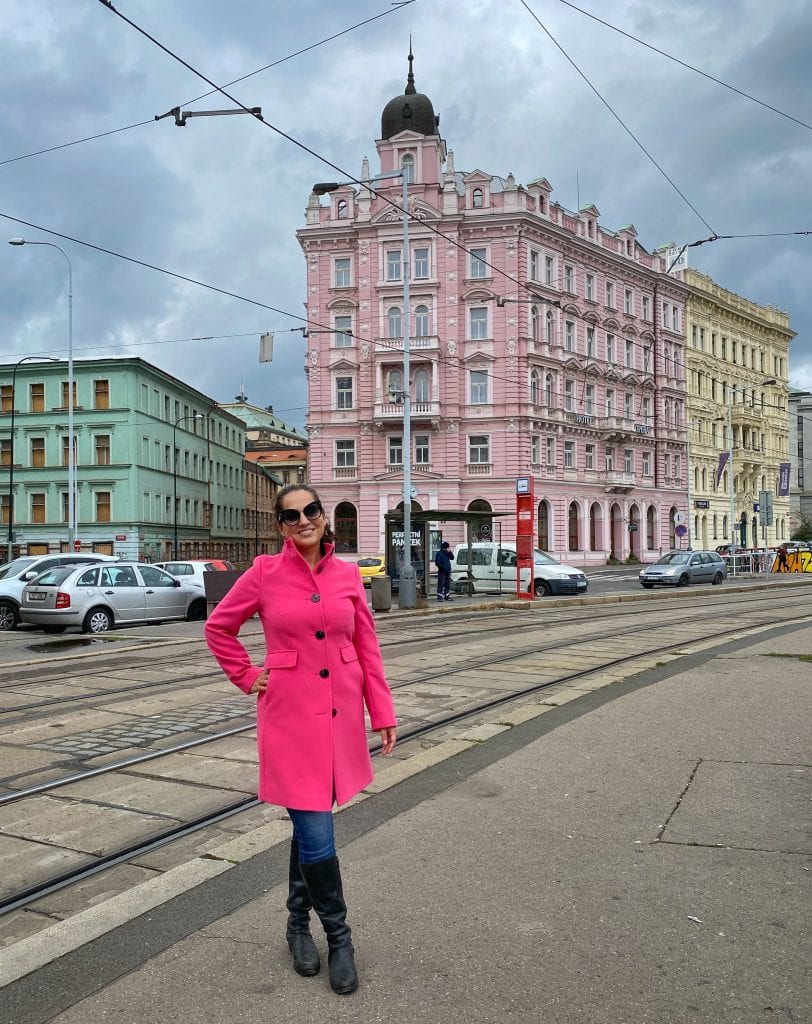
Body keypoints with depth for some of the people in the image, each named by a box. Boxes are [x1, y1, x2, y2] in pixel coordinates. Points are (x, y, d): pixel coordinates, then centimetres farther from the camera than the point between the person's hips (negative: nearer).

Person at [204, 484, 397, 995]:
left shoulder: (347, 574, 2)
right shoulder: (266, 572, -5)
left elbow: (367, 646, 6)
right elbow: (219, 627, 9)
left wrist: (383, 712, 3)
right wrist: (247, 677, 3)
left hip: (341, 714, 3)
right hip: (290, 714, -3)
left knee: (310, 826, 14)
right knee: (316, 834, -5)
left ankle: (299, 922, 36)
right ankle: (339, 936, 16)